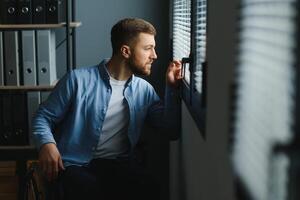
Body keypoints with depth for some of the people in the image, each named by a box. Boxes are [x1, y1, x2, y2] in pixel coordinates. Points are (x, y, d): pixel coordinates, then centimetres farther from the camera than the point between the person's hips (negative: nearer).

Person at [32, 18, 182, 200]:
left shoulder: (144, 89, 10)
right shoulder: (78, 80, -3)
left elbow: (170, 126, 10)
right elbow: (43, 116, 2)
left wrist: (172, 87, 0)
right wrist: (46, 144, -18)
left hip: (119, 164, 4)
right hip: (76, 164, -3)